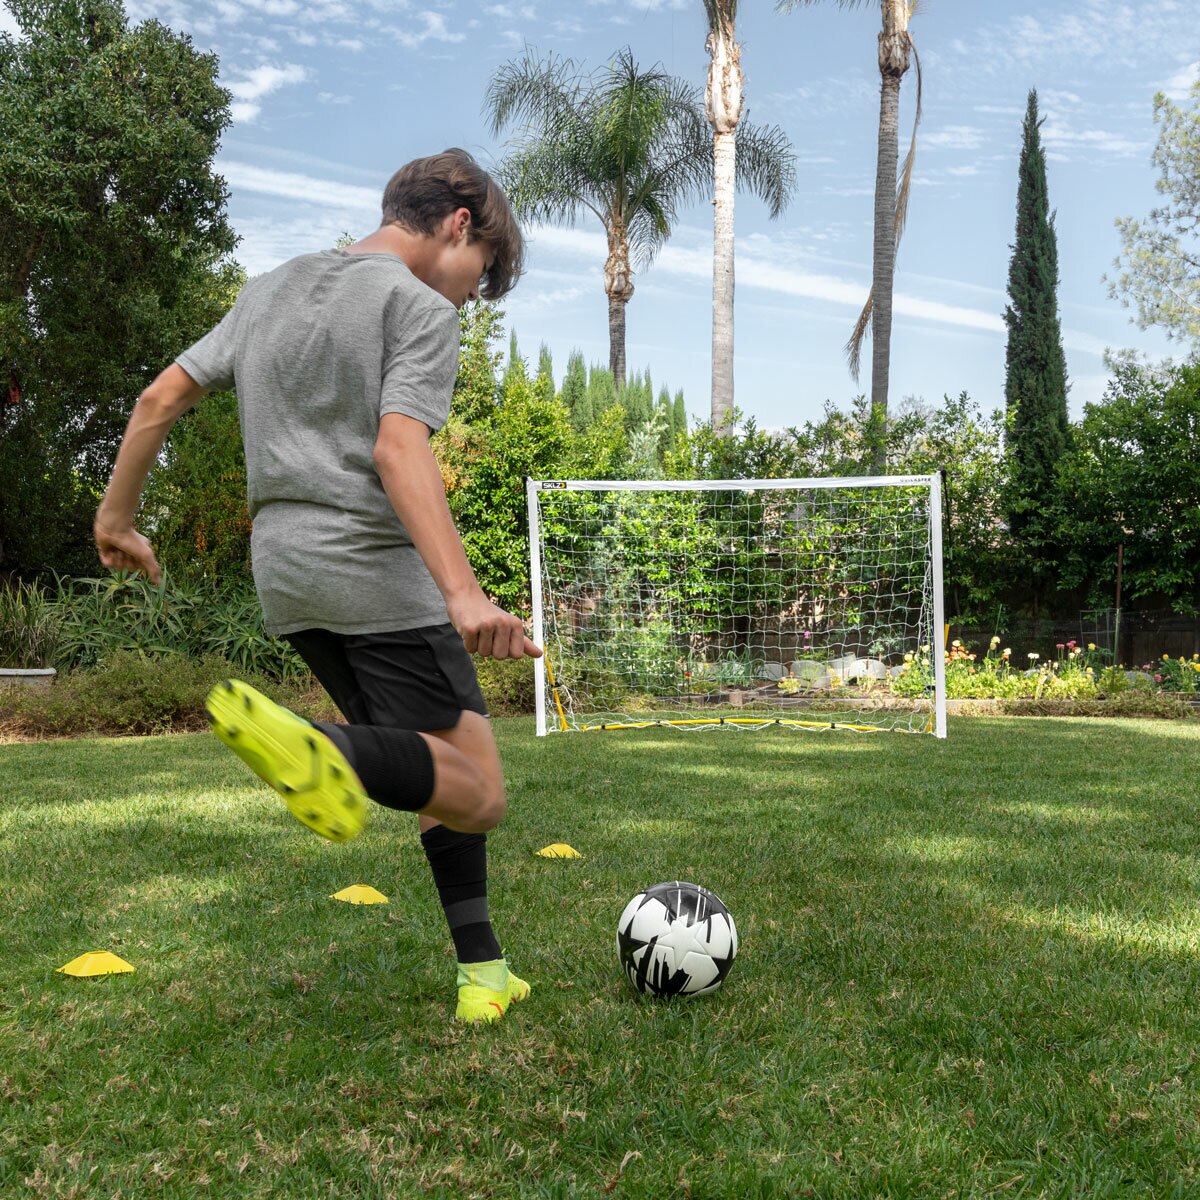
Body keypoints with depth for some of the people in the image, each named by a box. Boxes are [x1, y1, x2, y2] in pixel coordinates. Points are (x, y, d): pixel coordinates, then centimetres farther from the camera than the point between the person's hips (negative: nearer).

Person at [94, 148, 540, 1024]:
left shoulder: (272, 289, 18)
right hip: (378, 571, -8)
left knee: (442, 767, 16)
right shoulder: (421, 308, -5)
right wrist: (466, 594, -31)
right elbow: (399, 448, -22)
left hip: (285, 569, 8)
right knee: (477, 795, -9)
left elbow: (161, 398, 17)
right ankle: (313, 745, -33)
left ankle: (481, 968, 14)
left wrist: (118, 516, 28)